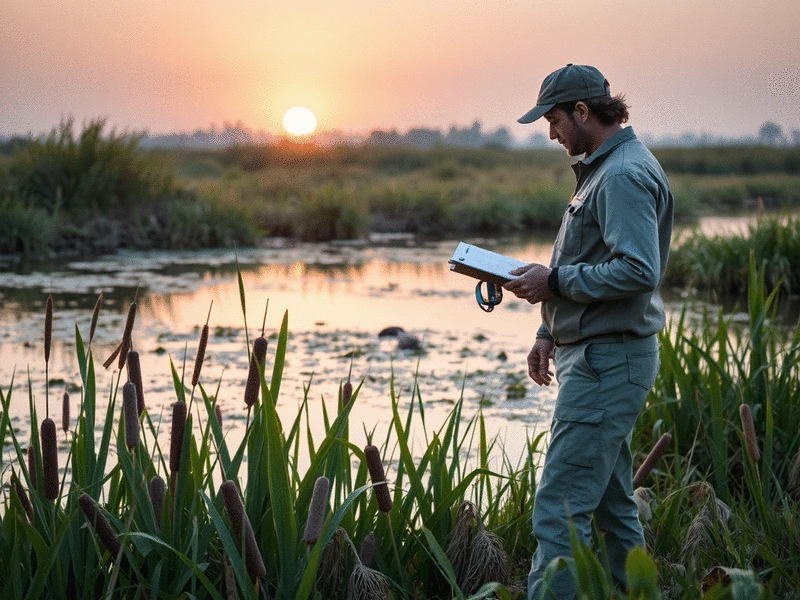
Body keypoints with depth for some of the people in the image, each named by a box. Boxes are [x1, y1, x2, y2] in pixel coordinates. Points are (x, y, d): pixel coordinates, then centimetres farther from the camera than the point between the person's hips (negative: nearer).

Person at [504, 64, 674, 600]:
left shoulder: (625, 175, -16)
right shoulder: (603, 169, 18)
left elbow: (638, 271, -26)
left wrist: (555, 281, -18)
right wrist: (551, 331, 16)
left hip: (608, 363, -11)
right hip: (598, 356, 11)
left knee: (560, 509, -12)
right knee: (612, 505, 16)